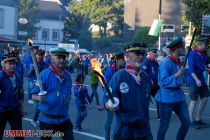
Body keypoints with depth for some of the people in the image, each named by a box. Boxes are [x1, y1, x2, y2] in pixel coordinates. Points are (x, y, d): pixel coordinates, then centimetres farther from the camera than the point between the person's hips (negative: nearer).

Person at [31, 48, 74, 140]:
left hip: (64, 118, 5)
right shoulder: (45, 74, -15)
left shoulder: (67, 75, 3)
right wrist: (39, 98, -35)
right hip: (48, 119, -5)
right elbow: (34, 96, -16)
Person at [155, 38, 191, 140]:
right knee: (164, 126, 2)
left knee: (186, 122, 7)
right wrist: (176, 75, -28)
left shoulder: (178, 62, 8)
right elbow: (162, 82, -22)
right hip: (167, 98, -8)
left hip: (178, 96, 8)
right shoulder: (166, 63, -17)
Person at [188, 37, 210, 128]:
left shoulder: (203, 55, 10)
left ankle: (198, 119, 22)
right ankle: (192, 121, 11)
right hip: (193, 80, -8)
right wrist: (196, 79, -27)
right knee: (194, 100, -2)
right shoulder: (192, 54, -14)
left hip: (201, 79, 8)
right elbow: (191, 68, -21)